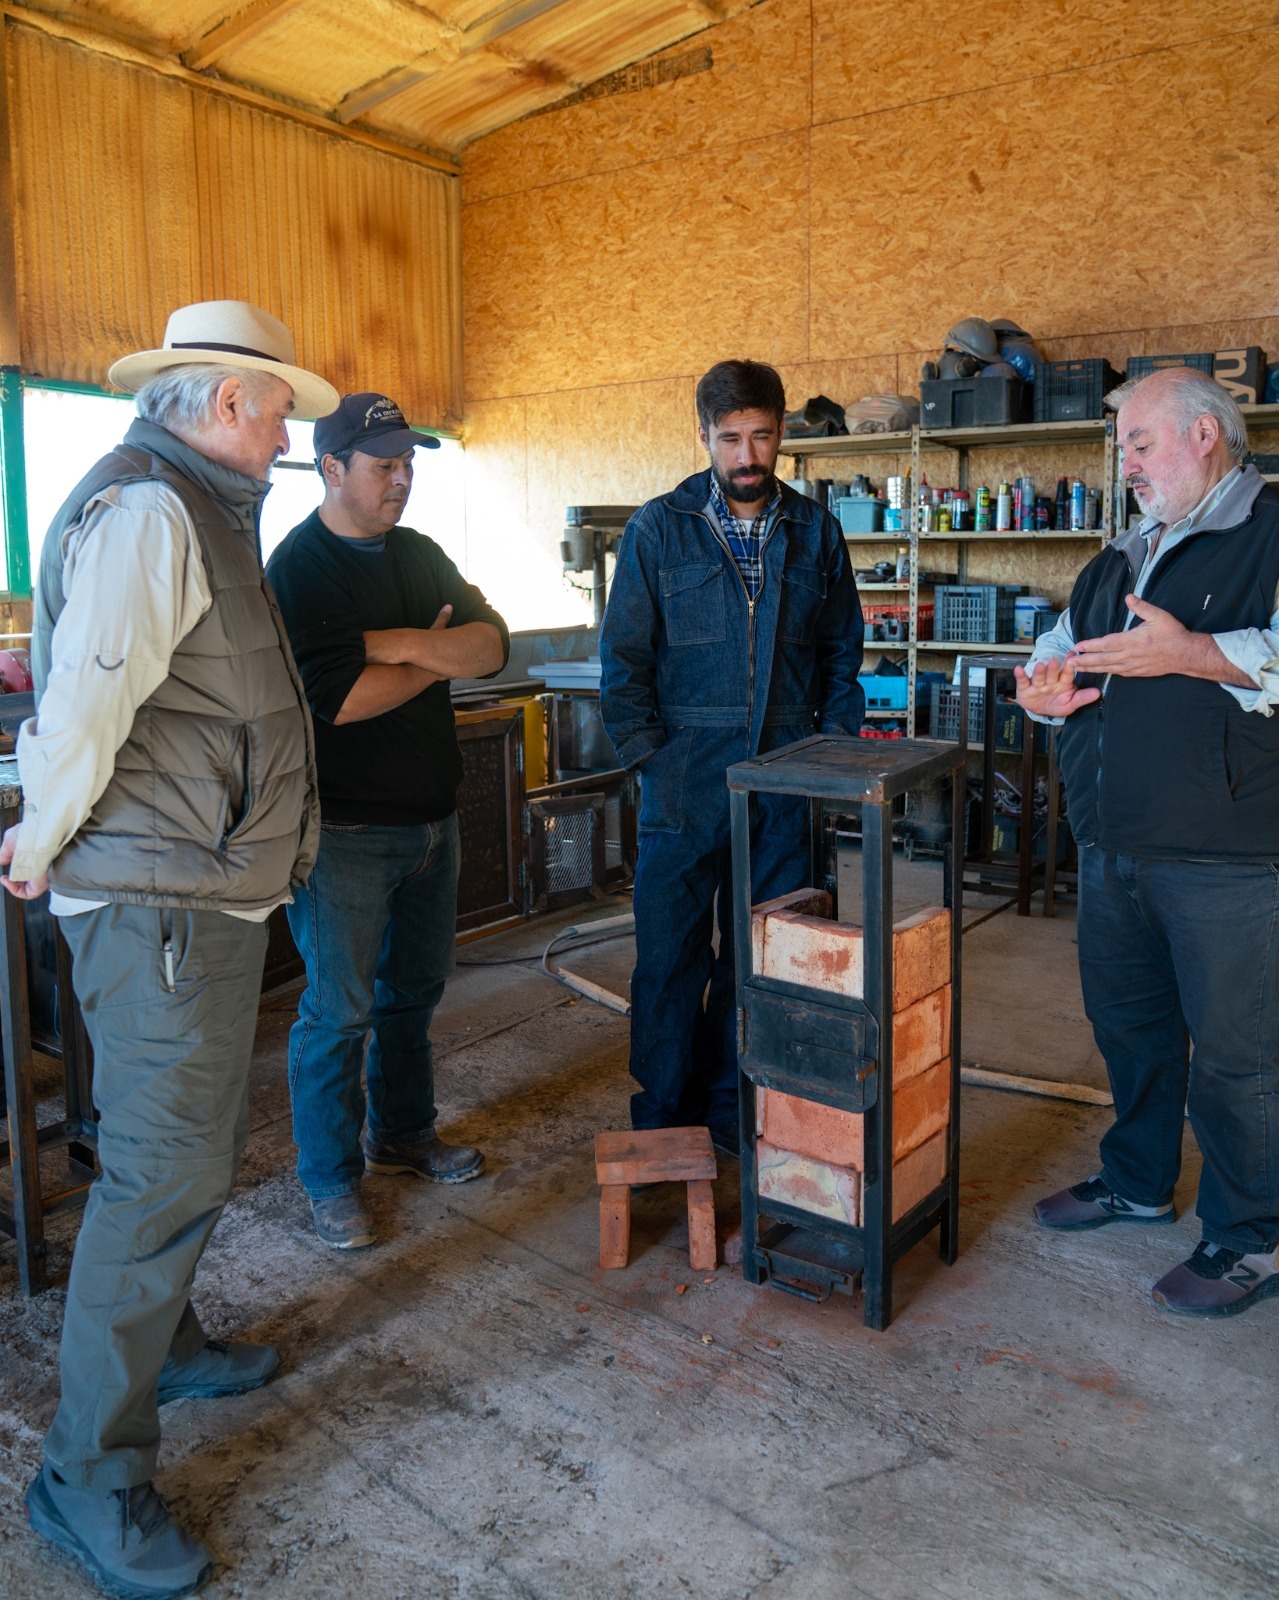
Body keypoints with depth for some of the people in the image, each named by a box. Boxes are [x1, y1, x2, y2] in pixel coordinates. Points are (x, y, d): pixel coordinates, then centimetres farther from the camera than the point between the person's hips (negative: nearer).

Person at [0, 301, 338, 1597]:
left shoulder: (195, 510, 19)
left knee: (193, 1147, 21)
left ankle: (160, 1341, 40)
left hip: (203, 895, 11)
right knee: (163, 1169, -5)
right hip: (159, 903, -11)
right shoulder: (148, 509, -16)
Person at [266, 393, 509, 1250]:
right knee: (340, 1009, 2)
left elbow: (494, 645, -1)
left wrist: (398, 643, -17)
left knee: (416, 987, 18)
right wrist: (439, 660, -10)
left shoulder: (420, 555, 12)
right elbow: (335, 697, -25)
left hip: (431, 817, 7)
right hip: (347, 831, -7)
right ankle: (331, 1180, 18)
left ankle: (404, 1133, 37)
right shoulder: (297, 569, -11)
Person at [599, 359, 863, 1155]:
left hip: (782, 784, 2)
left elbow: (841, 650, 13)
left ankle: (735, 1110, 27)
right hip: (685, 785, -2)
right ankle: (663, 1119, 21)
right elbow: (623, 656, 0)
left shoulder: (815, 530, 8)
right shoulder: (659, 528, 1)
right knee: (669, 956, 5)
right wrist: (647, 757, -8)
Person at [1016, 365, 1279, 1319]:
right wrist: (1050, 684, 1)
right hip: (1116, 847, 8)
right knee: (1129, 1023, 19)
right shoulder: (1121, 561, 18)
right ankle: (1137, 1182, 38)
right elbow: (1062, 648, 23)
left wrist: (1189, 653, -26)